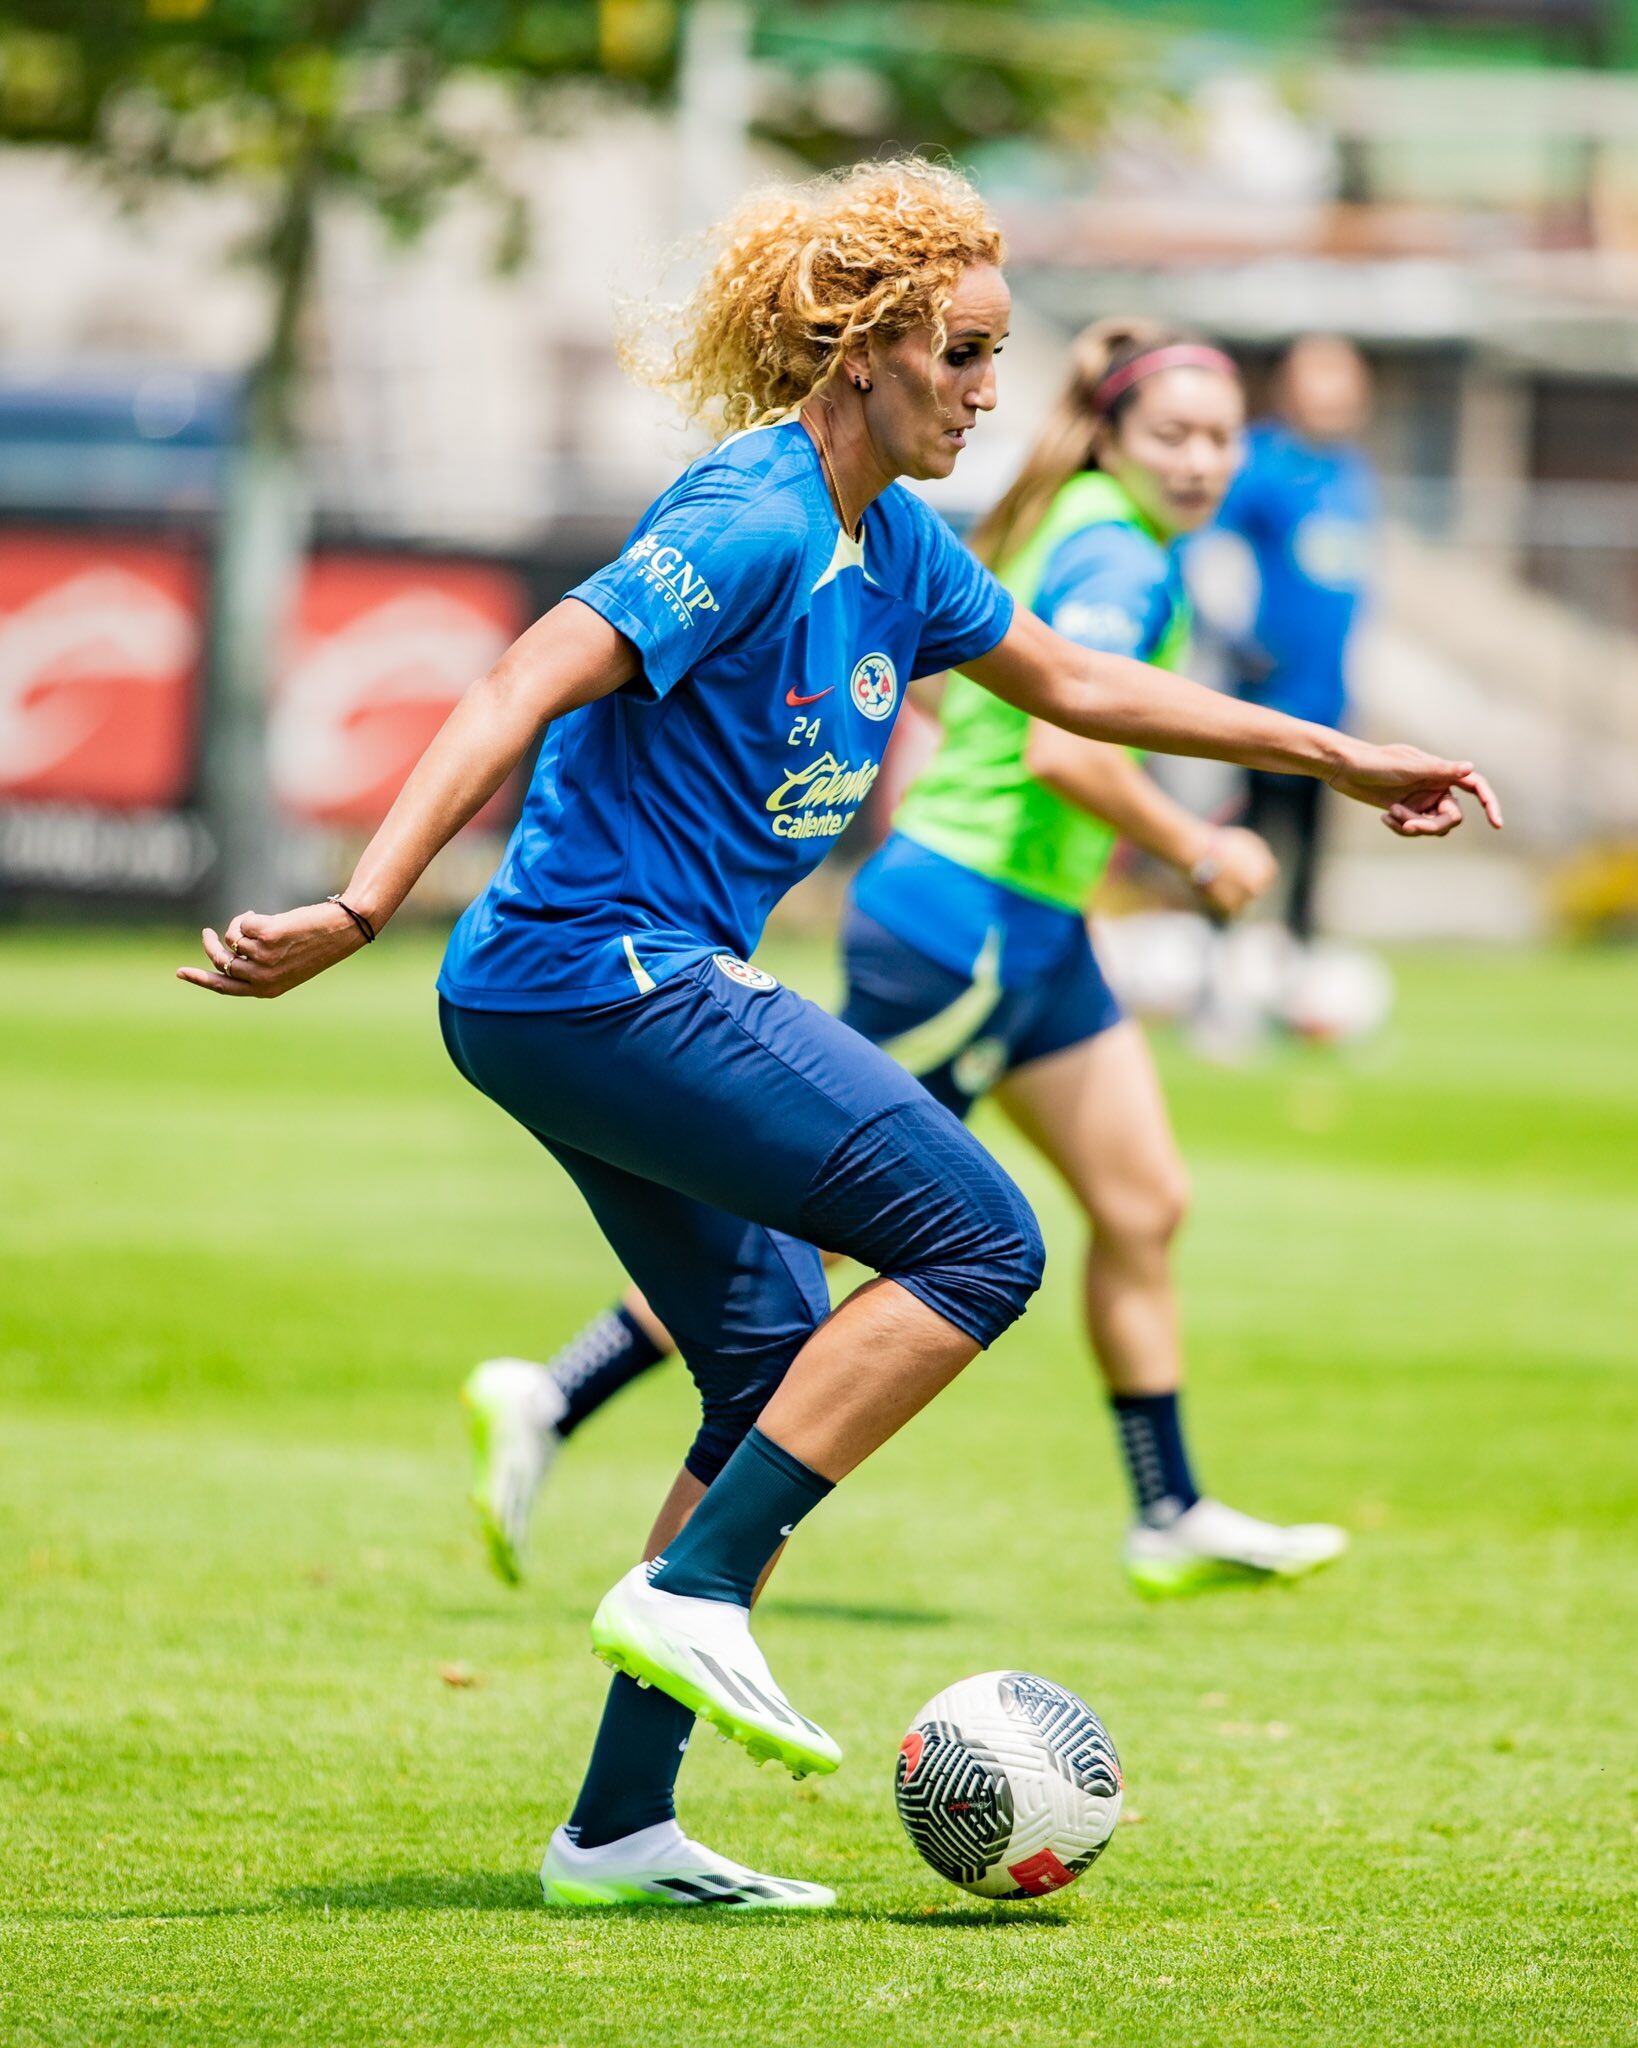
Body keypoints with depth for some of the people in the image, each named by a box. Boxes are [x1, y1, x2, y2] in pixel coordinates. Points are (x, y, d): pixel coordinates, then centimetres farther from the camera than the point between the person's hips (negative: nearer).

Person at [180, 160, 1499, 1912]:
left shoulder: (894, 548, 13)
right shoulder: (755, 523, -17)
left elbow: (1073, 683, 28)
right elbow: (519, 694, -25)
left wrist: (1335, 758, 33)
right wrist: (357, 911, -34)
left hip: (637, 1001, 10)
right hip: (608, 979, -10)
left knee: (782, 1374, 13)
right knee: (976, 1237, -12)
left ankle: (618, 1831, 14)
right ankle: (690, 1591, -12)